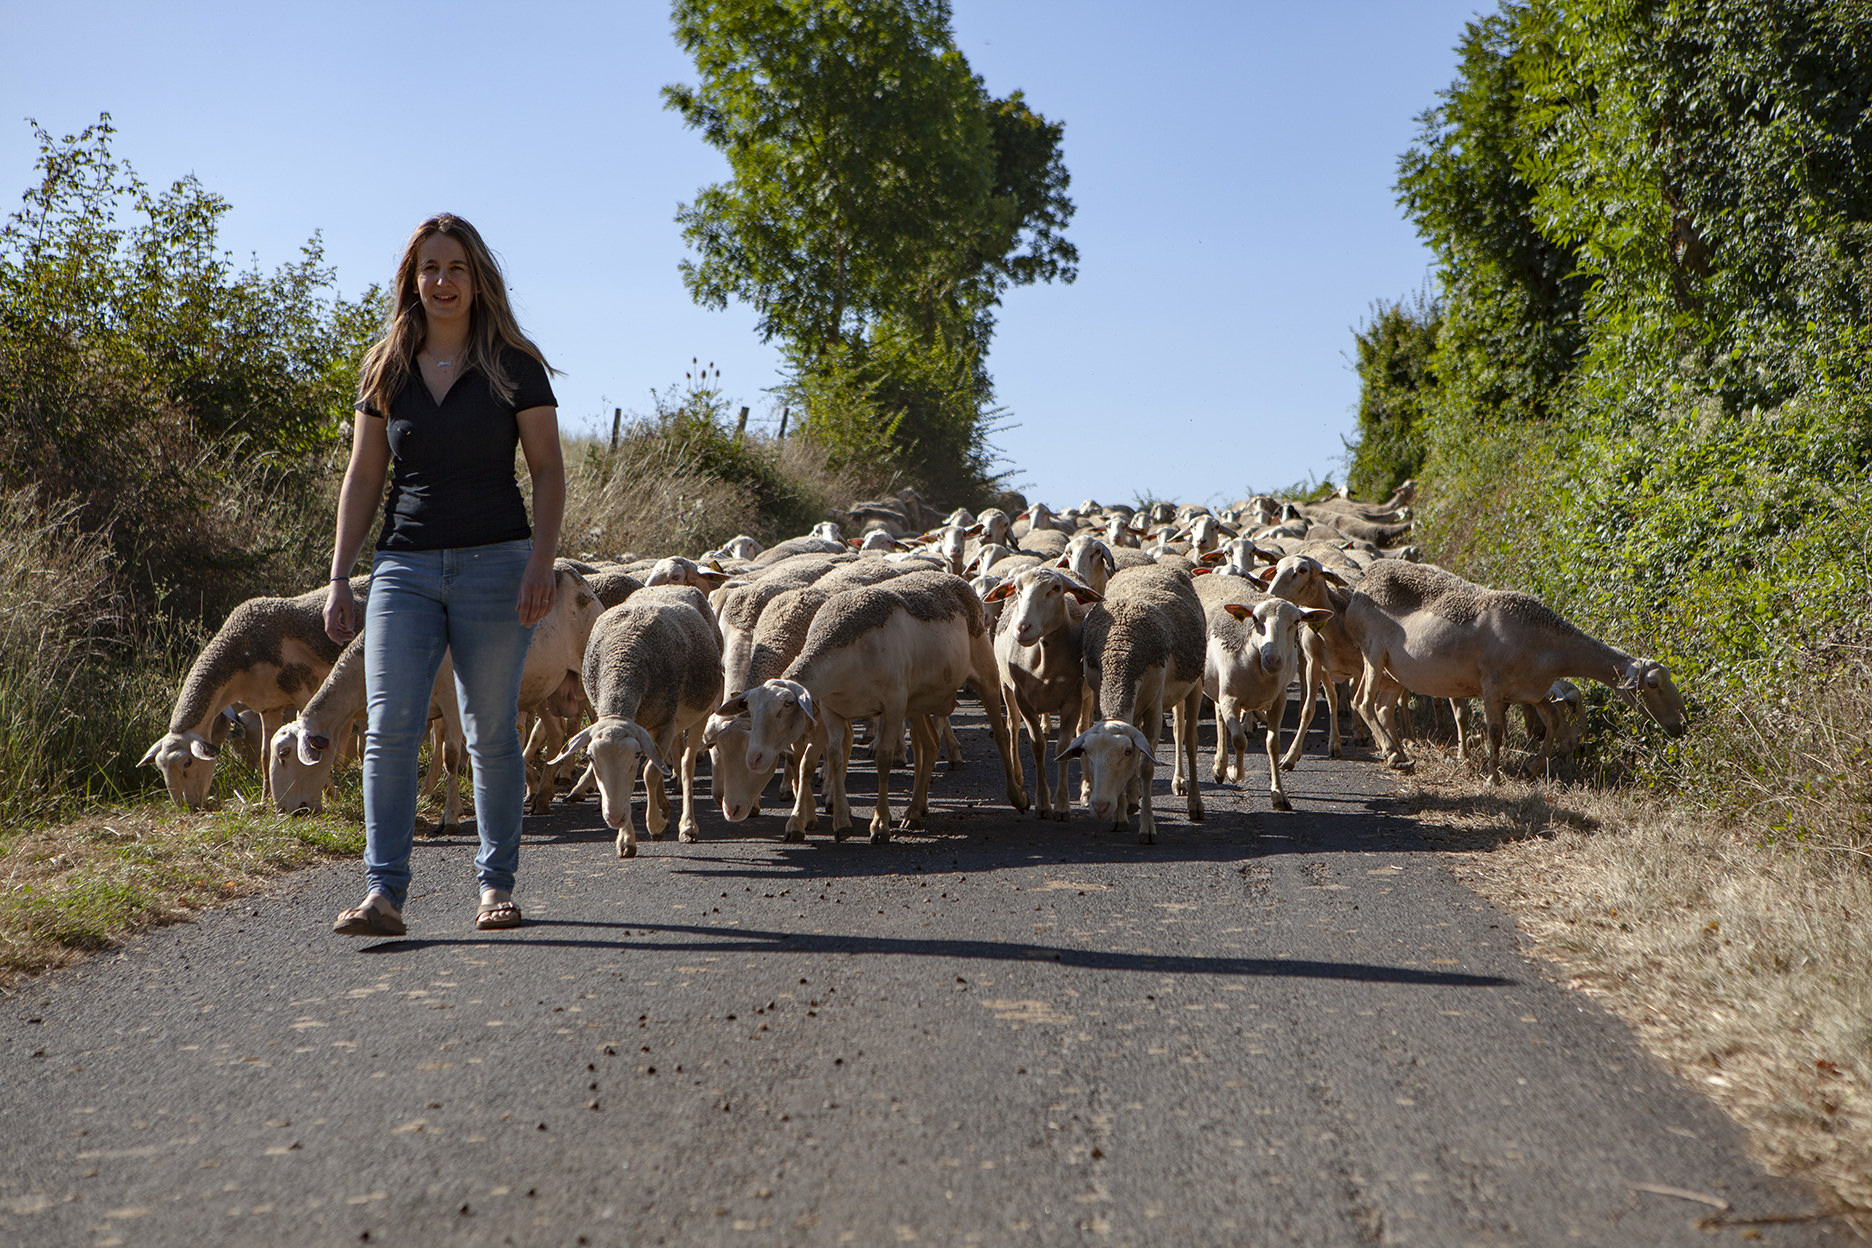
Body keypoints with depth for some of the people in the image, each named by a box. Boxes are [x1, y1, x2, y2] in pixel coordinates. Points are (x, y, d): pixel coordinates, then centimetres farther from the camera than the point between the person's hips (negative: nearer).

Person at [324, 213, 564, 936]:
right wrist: (339, 578, 6)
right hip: (404, 567, 2)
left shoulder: (514, 365, 3)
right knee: (390, 727, -9)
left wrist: (542, 560, -12)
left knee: (491, 731, 3)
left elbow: (548, 471, 1)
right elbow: (363, 477, 12)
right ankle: (384, 893, -9)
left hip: (495, 563, -2)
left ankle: (497, 884, 15)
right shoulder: (386, 369, 10)